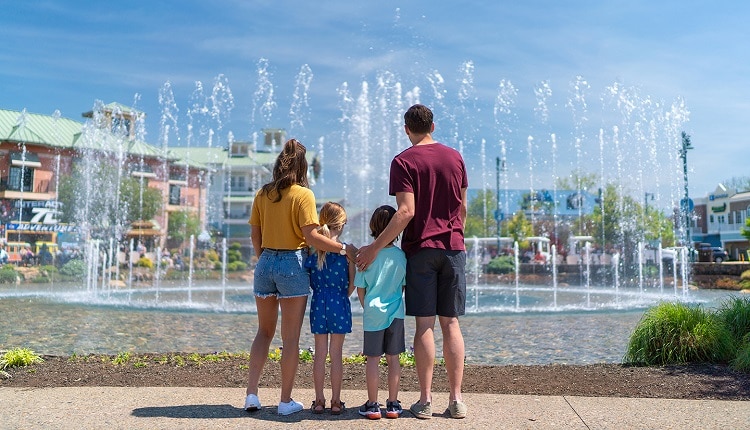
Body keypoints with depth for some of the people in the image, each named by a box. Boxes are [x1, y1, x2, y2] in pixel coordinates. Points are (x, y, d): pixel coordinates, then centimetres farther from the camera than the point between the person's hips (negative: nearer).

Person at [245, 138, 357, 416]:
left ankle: (251, 394, 15)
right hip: (293, 264, -5)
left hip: (265, 263, 5)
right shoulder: (303, 195, -9)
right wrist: (344, 249, -8)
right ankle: (286, 401, 13)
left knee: (264, 331, 19)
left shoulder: (262, 194, 6)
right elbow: (312, 237, -16)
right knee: (290, 338, 5)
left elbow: (254, 235, 9)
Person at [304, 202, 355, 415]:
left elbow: (309, 281, 2)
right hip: (339, 305, -2)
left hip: (318, 305, 2)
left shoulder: (312, 250, -2)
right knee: (336, 354, 5)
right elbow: (352, 283, -4)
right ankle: (336, 401, 13)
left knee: (320, 353, 10)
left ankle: (319, 400, 16)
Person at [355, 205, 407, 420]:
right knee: (393, 358, 10)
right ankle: (393, 404, 16)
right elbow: (405, 287, 4)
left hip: (373, 313, -1)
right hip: (396, 313, 1)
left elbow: (360, 289, -2)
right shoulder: (401, 256, -5)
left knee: (373, 358, 6)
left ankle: (372, 404, 12)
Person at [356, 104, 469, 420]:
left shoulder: (403, 161, -6)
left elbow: (406, 211, -16)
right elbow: (462, 208, 11)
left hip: (420, 248, -3)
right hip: (453, 247, 4)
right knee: (451, 323, 7)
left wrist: (376, 246, -12)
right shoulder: (454, 157, 8)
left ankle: (425, 400, 6)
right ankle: (456, 400, 10)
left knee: (424, 323, 1)